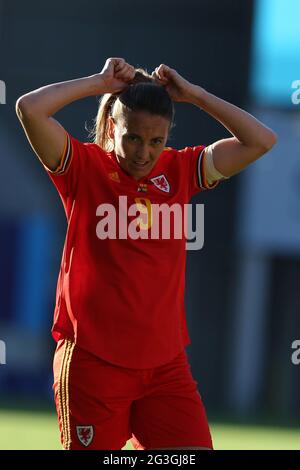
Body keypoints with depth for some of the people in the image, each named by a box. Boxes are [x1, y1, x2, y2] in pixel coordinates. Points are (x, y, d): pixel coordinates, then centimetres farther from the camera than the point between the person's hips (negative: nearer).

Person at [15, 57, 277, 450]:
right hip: (93, 359, -3)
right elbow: (29, 108, -16)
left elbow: (261, 141, 3)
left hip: (166, 363, 3)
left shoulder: (179, 171, 8)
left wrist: (192, 94, 1)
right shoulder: (85, 167, -2)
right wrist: (101, 82, -6)